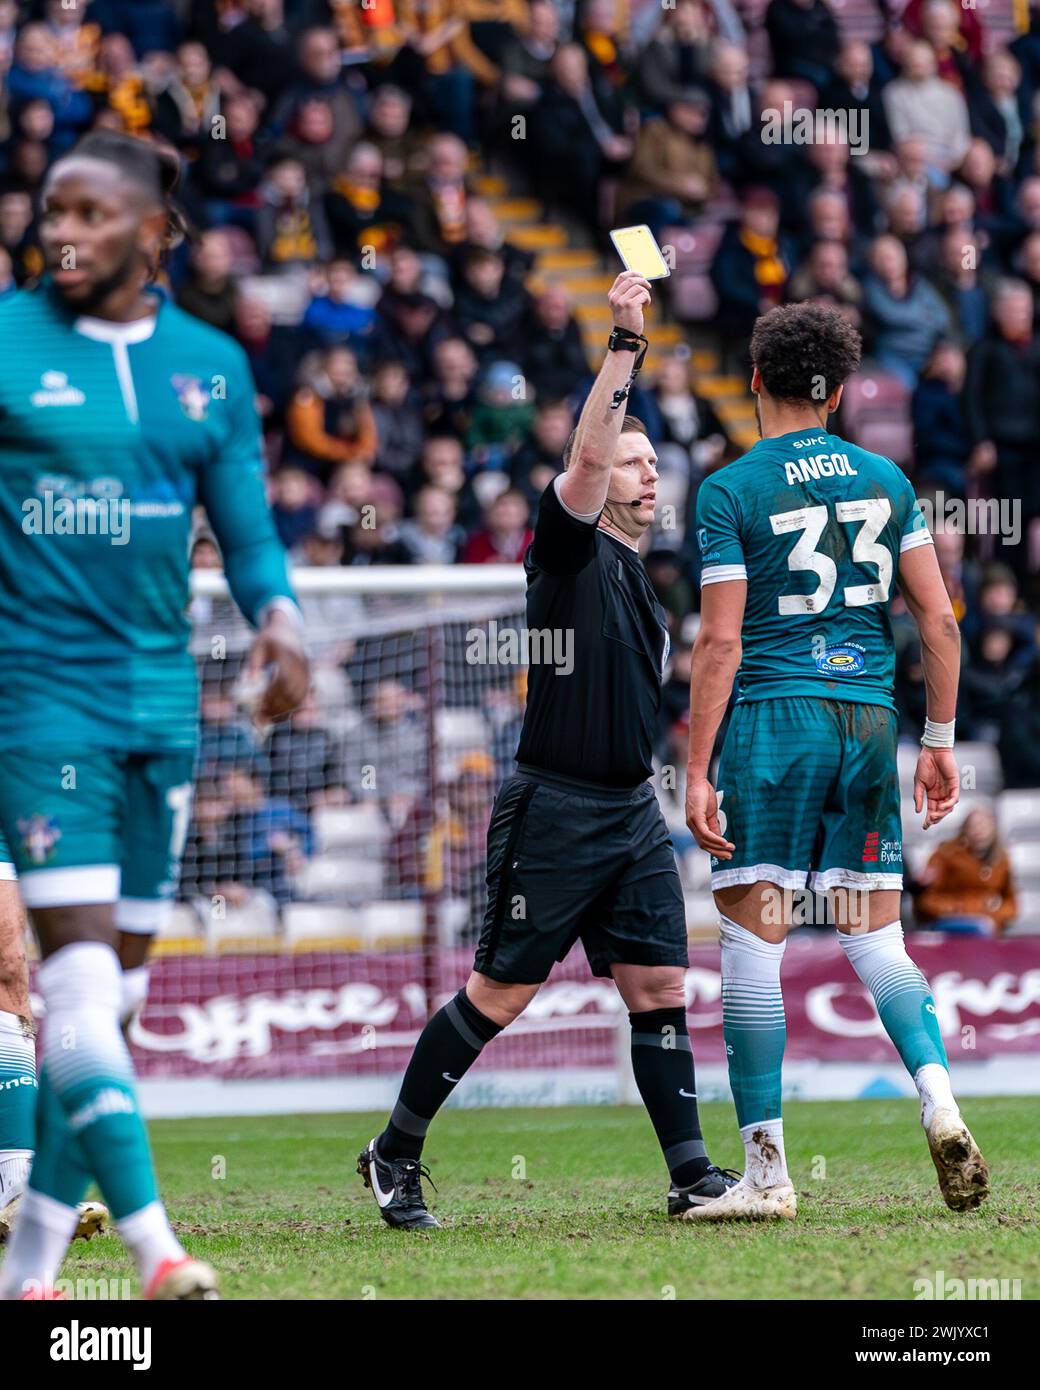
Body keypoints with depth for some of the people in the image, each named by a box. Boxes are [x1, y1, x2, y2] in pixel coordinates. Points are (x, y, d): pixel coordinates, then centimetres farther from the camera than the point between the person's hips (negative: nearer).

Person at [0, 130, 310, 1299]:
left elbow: (247, 530, 12)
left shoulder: (211, 367, 9)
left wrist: (278, 614, -8)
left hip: (160, 695, 5)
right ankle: (151, 1246, -21)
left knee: (112, 986, 7)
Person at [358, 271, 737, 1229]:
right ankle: (395, 1155, 10)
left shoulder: (637, 575, 17)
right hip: (553, 812, -7)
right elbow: (588, 453, -24)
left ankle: (691, 1173, 0)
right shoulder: (570, 548, -6)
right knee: (500, 995, -2)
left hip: (632, 815, 7)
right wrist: (625, 343, -29)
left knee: (660, 987, 0)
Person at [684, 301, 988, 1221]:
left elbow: (720, 642, -8)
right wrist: (940, 740, 15)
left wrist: (697, 773, -6)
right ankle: (943, 1114, -12)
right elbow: (939, 620, 8)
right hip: (870, 719, 4)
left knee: (753, 943, 0)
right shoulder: (886, 480, 10)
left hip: (775, 720, -4)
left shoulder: (731, 491, -3)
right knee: (877, 938, 11)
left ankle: (767, 1172, -1)